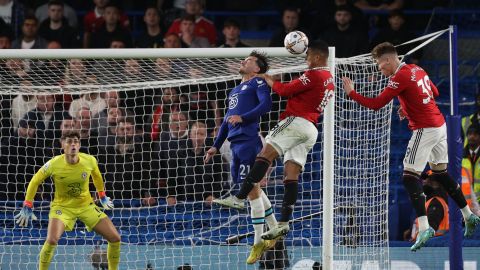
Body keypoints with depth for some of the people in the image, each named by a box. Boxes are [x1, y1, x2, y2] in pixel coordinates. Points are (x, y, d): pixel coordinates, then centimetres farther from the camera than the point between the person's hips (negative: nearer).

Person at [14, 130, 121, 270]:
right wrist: (27, 207, -4)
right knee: (51, 240, -28)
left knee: (115, 238, -4)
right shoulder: (54, 164, -21)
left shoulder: (89, 160, -15)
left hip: (86, 206, 3)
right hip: (62, 206, -3)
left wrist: (102, 196, 20)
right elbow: (35, 182, -6)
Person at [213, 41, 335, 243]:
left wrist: (270, 81, 9)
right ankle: (284, 223, -7)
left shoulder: (314, 75, -8)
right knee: (291, 175, 2)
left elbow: (285, 90, -7)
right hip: (311, 131, 10)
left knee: (265, 154, -18)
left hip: (297, 121, -10)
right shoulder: (329, 80, 21)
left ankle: (239, 198, -30)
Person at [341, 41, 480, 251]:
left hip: (425, 130, -9)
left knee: (410, 177, -10)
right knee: (441, 173, 21)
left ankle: (424, 227, -21)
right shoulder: (417, 70, 10)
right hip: (440, 125, 9)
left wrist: (351, 93, -7)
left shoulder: (400, 77, -16)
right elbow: (434, 93, 25)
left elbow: (376, 104, -17)